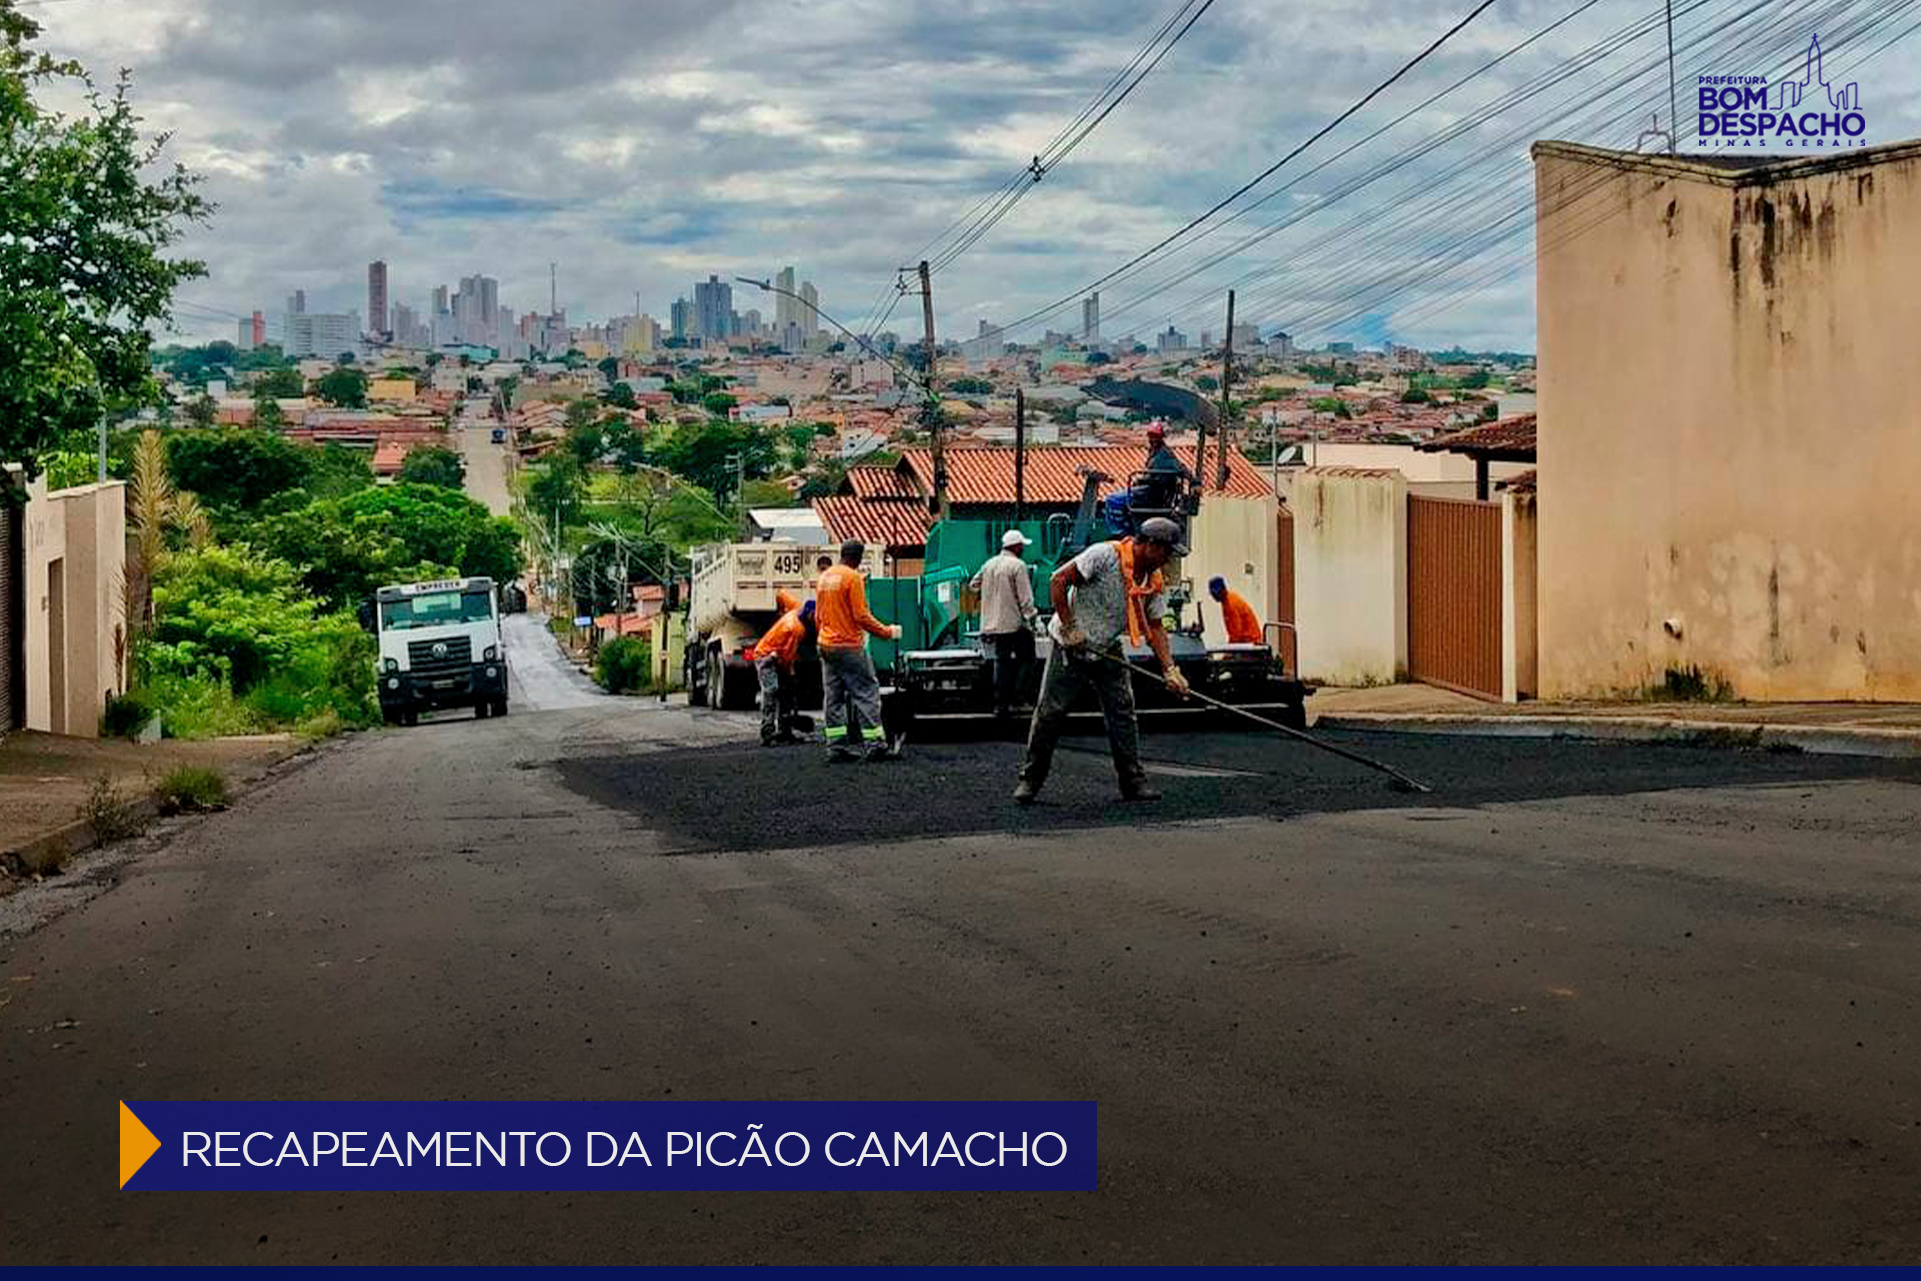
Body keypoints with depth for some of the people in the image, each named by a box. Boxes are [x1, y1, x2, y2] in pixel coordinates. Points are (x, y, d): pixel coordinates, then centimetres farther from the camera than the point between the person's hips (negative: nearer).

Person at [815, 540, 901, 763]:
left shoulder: (824, 577, 12)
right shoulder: (853, 578, -12)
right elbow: (862, 616, -16)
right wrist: (887, 632, -7)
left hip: (826, 645, 8)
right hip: (849, 647, -8)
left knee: (832, 697, 8)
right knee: (867, 693, -4)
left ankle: (836, 748, 7)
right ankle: (876, 746, -7)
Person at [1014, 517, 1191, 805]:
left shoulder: (1155, 583, 0)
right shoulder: (1105, 555, -21)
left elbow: (1154, 628, 4)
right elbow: (1059, 580, -21)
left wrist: (1169, 669, -8)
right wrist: (1069, 627, -21)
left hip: (1108, 652, 6)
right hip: (1071, 649, -6)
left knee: (1123, 714, 0)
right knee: (1050, 713, -2)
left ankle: (1134, 783, 6)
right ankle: (1029, 780, 8)